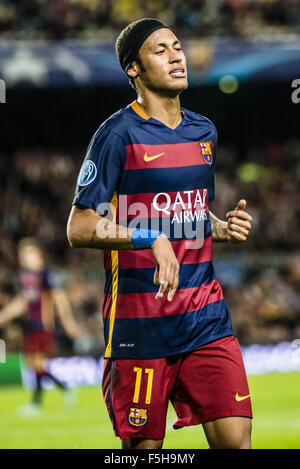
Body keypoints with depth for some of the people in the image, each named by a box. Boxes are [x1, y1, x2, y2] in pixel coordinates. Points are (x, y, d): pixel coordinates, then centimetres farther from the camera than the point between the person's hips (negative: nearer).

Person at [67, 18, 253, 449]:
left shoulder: (204, 131, 13)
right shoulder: (118, 135, -7)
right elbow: (79, 229, -11)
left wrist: (222, 227, 5)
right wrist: (151, 239, -22)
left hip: (206, 315, 5)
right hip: (140, 323, -5)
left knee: (235, 438, -5)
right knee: (144, 446, 1)